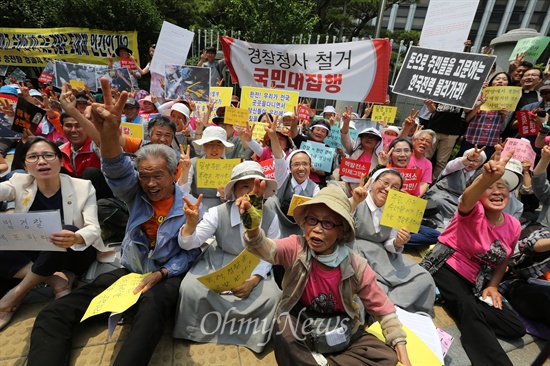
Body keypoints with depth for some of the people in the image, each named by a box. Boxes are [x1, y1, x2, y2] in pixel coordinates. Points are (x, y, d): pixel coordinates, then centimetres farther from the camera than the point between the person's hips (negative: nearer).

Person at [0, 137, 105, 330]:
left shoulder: (83, 187, -12)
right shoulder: (20, 183, -1)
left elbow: (94, 229, -21)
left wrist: (76, 238, -43)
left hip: (75, 254, -3)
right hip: (34, 253, 3)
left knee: (69, 230, -35)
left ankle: (17, 294, -15)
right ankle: (55, 279, -14)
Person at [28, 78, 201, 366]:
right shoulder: (136, 196, -3)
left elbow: (191, 253, -4)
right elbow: (118, 172, -25)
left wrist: (161, 274, -19)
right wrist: (109, 134, -45)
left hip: (167, 276, -3)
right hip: (127, 271, 4)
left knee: (153, 306, -38)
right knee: (52, 315, -10)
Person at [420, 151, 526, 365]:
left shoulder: (514, 226, 2)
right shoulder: (473, 211, -14)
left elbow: (502, 260, 14)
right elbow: (466, 199, -42)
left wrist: (493, 286, 0)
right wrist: (487, 179, -61)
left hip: (476, 281, 7)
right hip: (447, 267, -6)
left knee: (517, 329, 0)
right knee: (468, 308, -31)